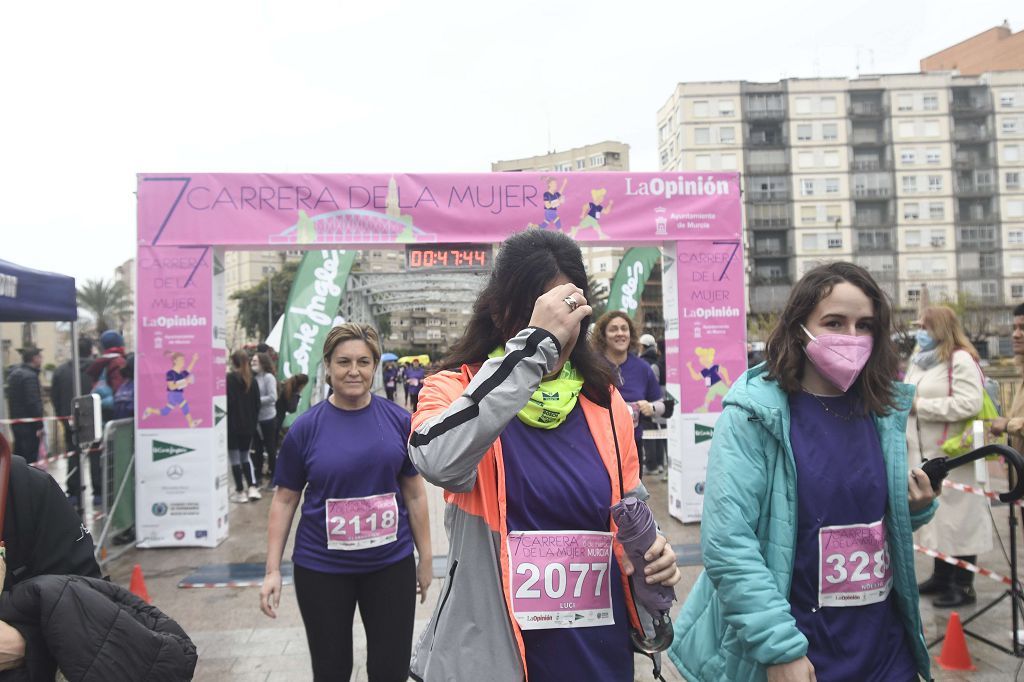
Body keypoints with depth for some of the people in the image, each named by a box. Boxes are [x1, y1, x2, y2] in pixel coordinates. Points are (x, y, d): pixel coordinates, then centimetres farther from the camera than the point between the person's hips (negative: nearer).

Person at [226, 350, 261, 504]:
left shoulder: (229, 379, -11)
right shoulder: (251, 379, 6)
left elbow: (226, 403, -14)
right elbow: (257, 403, 9)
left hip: (232, 425, -5)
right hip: (248, 425, 5)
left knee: (235, 458, 3)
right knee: (245, 457, 16)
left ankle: (240, 492, 5)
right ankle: (252, 487, 5)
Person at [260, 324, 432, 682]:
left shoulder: (399, 421, -3)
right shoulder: (306, 427, -6)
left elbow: (414, 493, 4)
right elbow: (285, 500, 0)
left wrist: (426, 557, 6)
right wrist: (273, 569, -3)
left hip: (391, 563, 1)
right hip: (321, 568, 0)